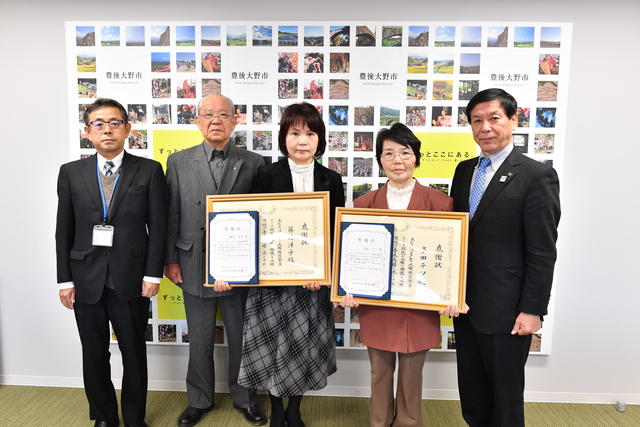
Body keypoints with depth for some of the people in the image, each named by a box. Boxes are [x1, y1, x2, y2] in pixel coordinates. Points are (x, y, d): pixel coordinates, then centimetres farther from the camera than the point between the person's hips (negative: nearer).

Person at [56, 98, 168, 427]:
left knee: (134, 355, 11)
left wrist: (153, 274, -8)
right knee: (94, 356, 14)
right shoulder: (71, 173, 5)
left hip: (131, 280, -2)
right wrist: (65, 280, 2)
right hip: (86, 280, 2)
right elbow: (63, 230, 5)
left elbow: (157, 226, -4)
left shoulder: (149, 170, -2)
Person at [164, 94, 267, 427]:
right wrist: (170, 260, 0)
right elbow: (170, 215, 3)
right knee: (199, 340, 15)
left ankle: (243, 398, 36)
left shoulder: (253, 163, -1)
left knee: (241, 338, 14)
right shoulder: (178, 162, 2)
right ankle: (199, 400, 37)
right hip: (195, 266, 1)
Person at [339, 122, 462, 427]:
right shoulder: (364, 204, 0)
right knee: (379, 373, 17)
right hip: (375, 306, 2)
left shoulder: (440, 203, -5)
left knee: (412, 376, 16)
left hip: (420, 308, -1)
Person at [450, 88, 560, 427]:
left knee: (506, 397, 13)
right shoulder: (464, 170, 8)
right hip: (465, 302, 6)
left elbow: (543, 253, -13)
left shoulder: (537, 176, -11)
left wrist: (532, 310, -14)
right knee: (471, 393, 20)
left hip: (505, 309, -6)